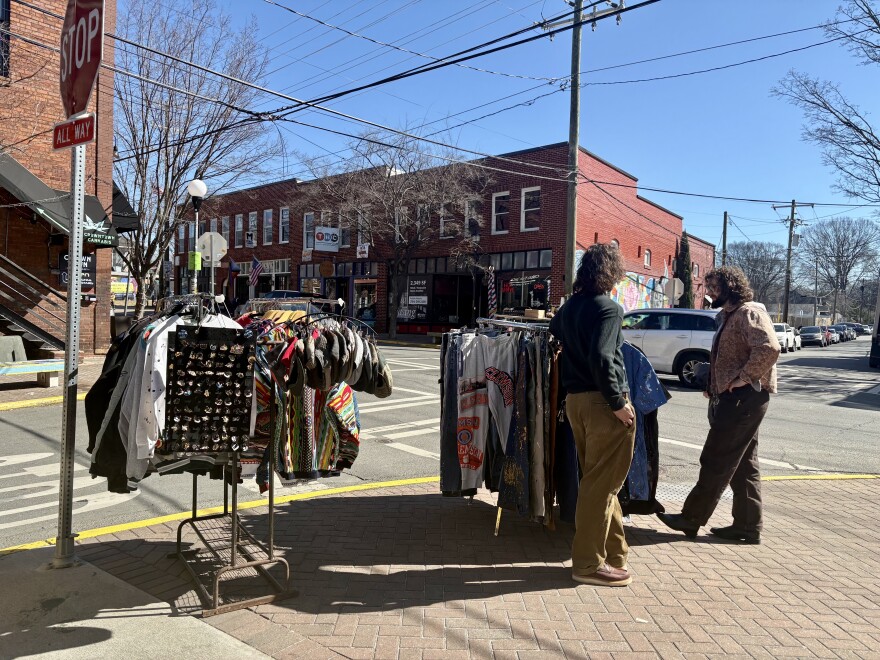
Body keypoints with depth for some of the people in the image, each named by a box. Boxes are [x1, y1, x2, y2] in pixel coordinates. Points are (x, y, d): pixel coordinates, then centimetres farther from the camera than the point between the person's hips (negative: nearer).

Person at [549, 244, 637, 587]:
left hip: (575, 400, 8)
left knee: (595, 480, 18)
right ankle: (589, 563, 11)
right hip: (601, 402, -8)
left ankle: (614, 551, 32)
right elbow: (602, 359, -23)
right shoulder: (609, 308, -13)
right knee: (602, 484, 1)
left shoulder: (569, 307, 11)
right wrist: (618, 402, -17)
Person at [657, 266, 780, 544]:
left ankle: (692, 518, 5)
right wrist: (714, 385, 14)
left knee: (716, 461, -3)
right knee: (743, 465, 12)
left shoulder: (749, 313, -12)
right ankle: (747, 526, 19)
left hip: (743, 397, -10)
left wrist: (743, 378, -23)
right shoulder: (728, 316, 20)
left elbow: (769, 348, -28)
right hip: (733, 398, 10)